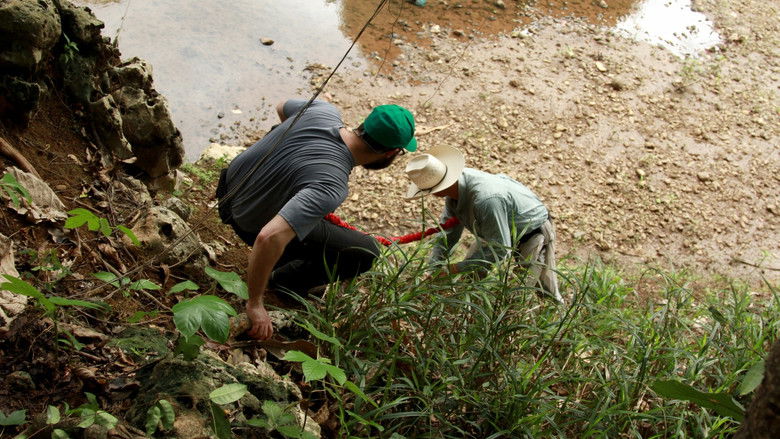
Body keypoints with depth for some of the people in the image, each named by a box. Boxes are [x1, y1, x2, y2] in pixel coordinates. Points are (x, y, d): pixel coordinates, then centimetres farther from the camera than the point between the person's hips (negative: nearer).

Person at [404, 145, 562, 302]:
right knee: (470, 273, 8)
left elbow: (500, 250, -36)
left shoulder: (486, 200, -44)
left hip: (532, 234, -8)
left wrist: (453, 269, -32)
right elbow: (448, 233, -6)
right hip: (500, 230, 8)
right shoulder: (453, 188, -17)